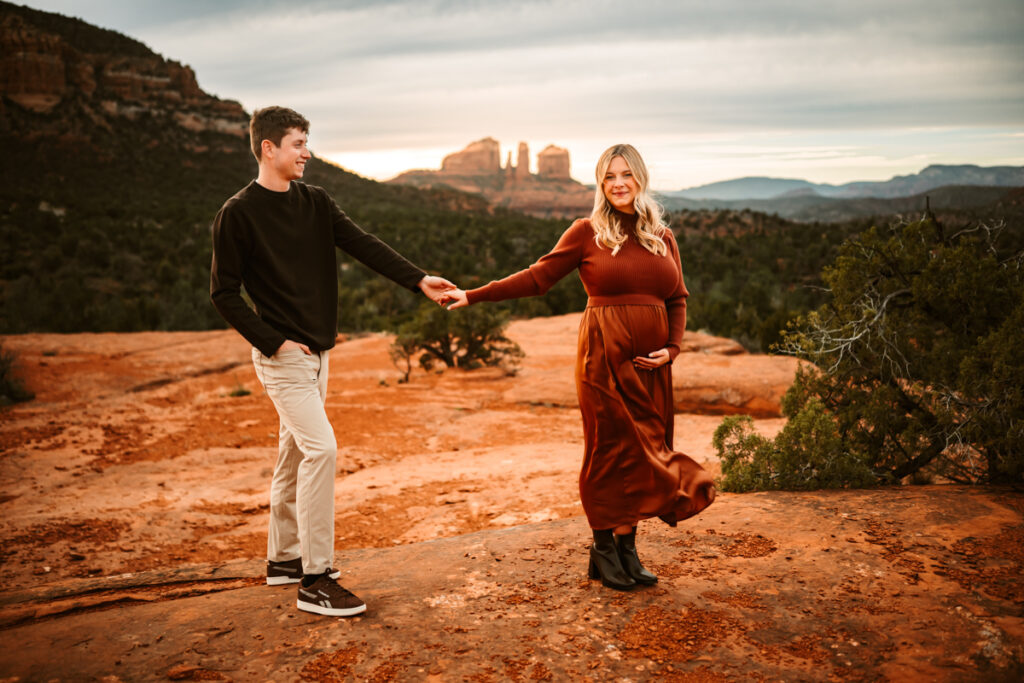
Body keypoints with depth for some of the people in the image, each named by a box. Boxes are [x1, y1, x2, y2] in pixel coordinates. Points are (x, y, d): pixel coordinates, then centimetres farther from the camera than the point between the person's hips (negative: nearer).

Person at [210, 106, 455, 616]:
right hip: (282, 356, -7)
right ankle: (315, 581, -9)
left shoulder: (315, 202, 9)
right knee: (320, 447, -16)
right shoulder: (238, 215, -9)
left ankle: (284, 558, 28)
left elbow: (363, 245, 1)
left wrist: (418, 279, -11)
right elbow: (224, 293, -8)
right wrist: (273, 342, -14)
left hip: (317, 353, 7)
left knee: (295, 453, 14)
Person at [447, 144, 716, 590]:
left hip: (650, 362, 4)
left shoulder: (663, 237, 12)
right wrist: (474, 295, -6)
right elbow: (538, 277, -1)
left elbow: (678, 299, 14)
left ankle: (627, 547, 17)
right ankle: (603, 549, 13)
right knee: (610, 448, -1)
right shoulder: (588, 233, 1)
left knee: (645, 449, 5)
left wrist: (671, 348, -3)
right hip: (604, 355, -4)